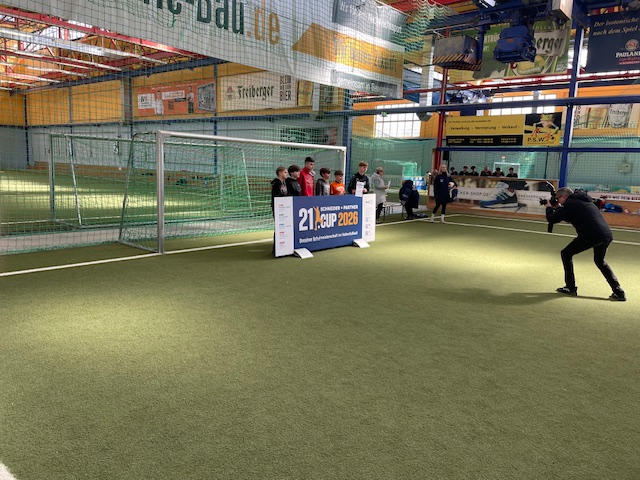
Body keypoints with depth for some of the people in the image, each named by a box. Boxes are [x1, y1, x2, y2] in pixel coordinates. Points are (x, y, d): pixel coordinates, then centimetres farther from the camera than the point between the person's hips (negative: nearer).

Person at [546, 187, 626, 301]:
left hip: (591, 235, -9)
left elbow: (552, 219, 0)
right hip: (607, 235, 9)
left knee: (566, 253, 8)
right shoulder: (583, 200, 26)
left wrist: (549, 208, 20)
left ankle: (570, 288, 10)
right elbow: (570, 217, 38)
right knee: (600, 261, 29)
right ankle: (618, 291, 21)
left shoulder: (570, 203, 0)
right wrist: (557, 208, 28)